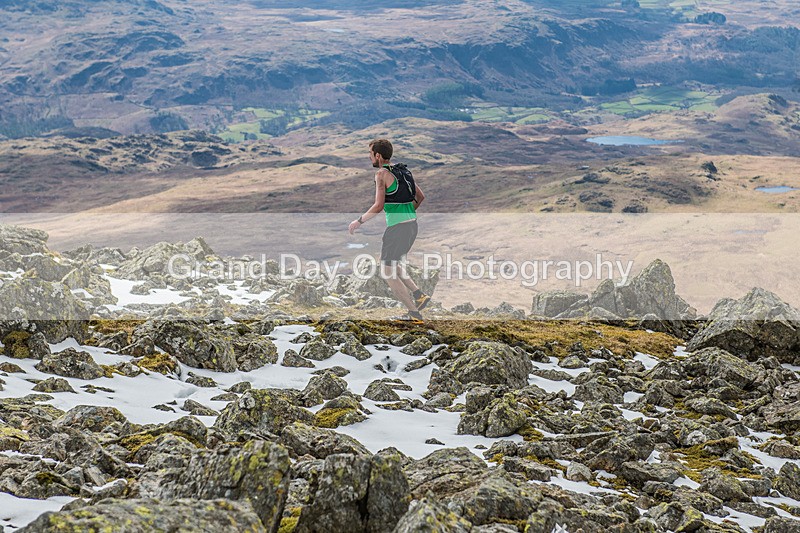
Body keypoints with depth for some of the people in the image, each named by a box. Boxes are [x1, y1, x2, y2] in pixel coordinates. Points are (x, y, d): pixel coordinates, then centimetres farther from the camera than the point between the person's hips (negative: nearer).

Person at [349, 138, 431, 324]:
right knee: (392, 265, 24)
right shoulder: (402, 171, 14)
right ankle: (419, 295, 11)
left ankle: (414, 313, -1)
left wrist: (359, 221, -5)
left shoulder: (382, 174, -10)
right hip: (412, 224, 8)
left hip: (396, 227, -8)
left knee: (388, 273, 1)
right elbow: (420, 196, 20)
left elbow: (378, 206, -17)